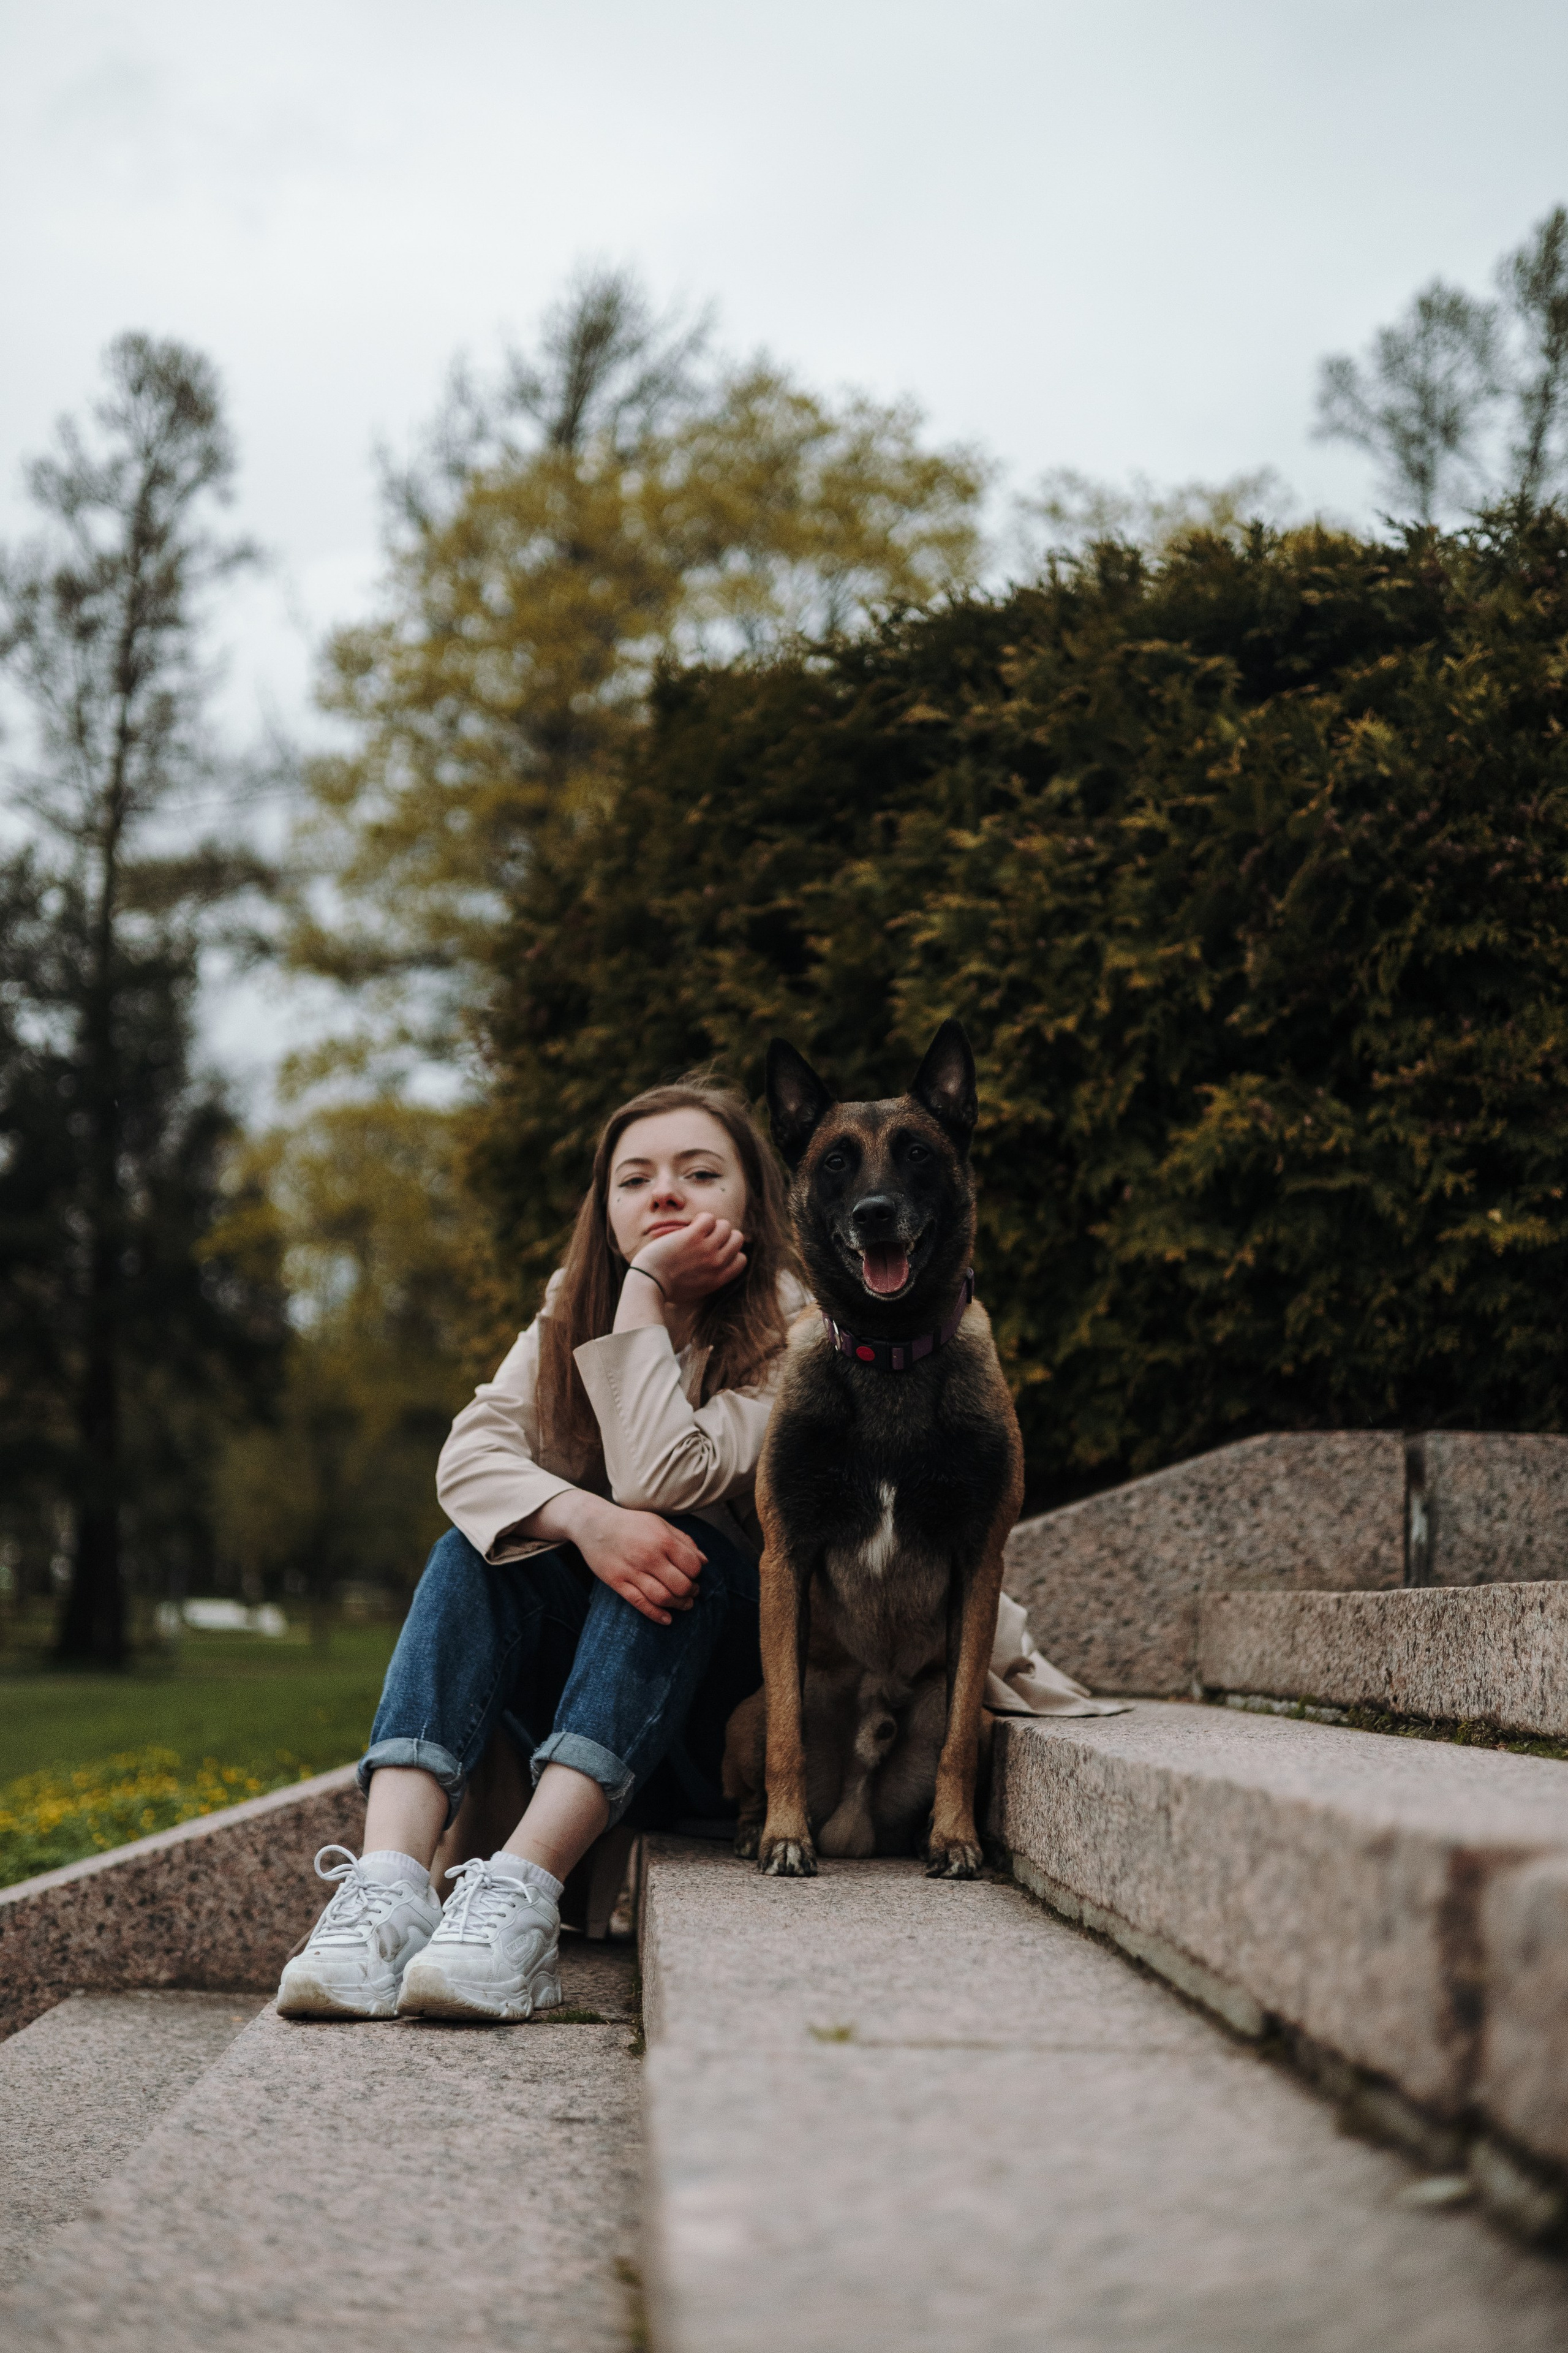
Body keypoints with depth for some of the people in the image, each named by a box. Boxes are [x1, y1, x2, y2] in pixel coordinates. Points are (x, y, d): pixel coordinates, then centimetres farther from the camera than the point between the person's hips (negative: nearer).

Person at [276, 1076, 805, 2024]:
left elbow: (661, 1480, -27)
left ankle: (521, 1895, -49)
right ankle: (387, 1888, -43)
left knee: (685, 1545, -33)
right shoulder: (572, 1315, 4)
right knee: (475, 1554, -23)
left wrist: (647, 1289, -23)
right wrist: (583, 1518, -31)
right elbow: (469, 1456, -12)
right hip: (576, 1663, 4)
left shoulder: (791, 1334, -12)